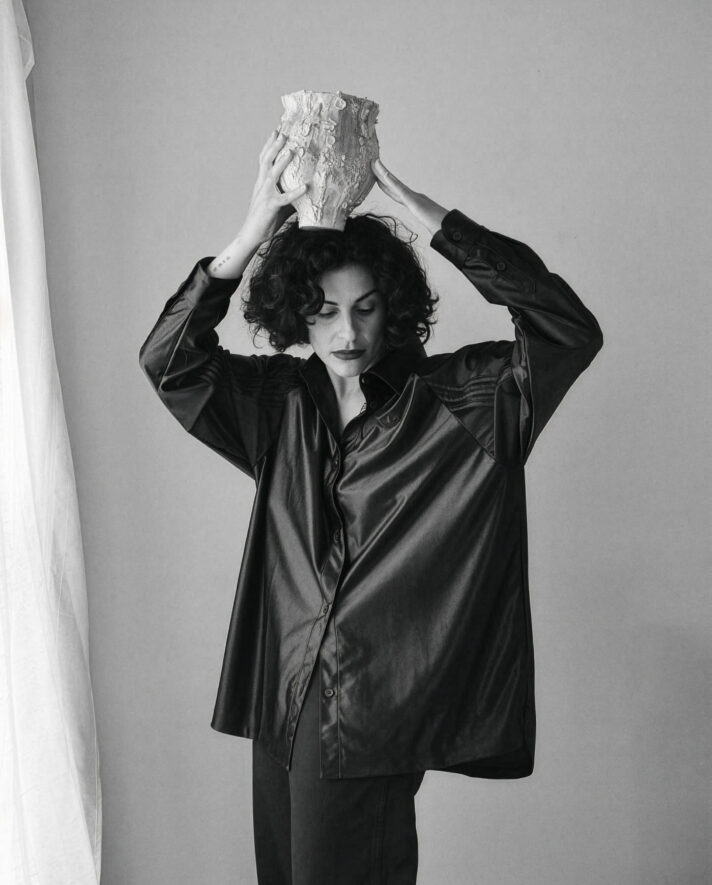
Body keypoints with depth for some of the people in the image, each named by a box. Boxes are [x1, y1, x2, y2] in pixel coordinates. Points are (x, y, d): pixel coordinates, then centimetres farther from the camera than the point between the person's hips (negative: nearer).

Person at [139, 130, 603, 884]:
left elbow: (570, 331, -18)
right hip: (282, 696, 5)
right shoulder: (281, 402, 5)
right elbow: (167, 359, -2)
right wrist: (253, 234, -15)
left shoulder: (452, 400, -6)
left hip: (375, 706, -4)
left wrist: (417, 208, -21)